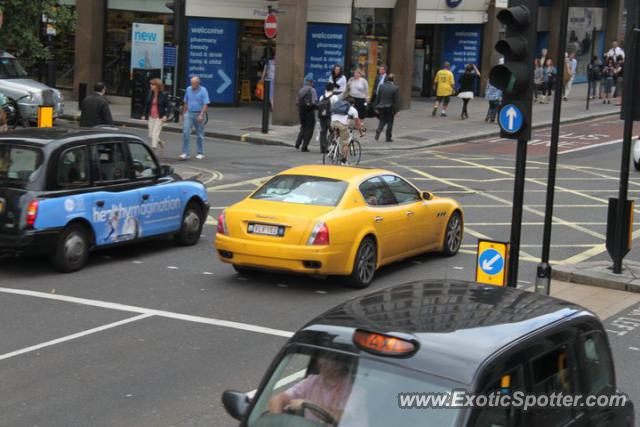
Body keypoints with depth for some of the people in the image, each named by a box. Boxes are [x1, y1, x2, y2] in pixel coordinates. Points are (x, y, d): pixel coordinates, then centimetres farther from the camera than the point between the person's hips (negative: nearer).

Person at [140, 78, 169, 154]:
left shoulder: (163, 95, -9)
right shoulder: (150, 93, 3)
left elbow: (167, 106, -7)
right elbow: (147, 105, 12)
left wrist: (165, 116, -20)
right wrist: (145, 115, 9)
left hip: (159, 118, -6)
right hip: (151, 117, 6)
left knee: (155, 134, -9)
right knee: (150, 136, 10)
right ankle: (161, 142, 39)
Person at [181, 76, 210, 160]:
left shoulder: (203, 91, -8)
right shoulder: (188, 89, 6)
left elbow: (206, 104, -13)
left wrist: (201, 115, -22)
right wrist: (184, 113, 14)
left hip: (198, 115, -3)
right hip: (189, 114, 3)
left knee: (200, 135, 7)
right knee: (186, 132, -9)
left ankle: (200, 153, 19)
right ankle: (186, 153, -9)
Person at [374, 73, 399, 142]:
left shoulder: (382, 86, -1)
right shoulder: (395, 88, -11)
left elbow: (378, 97, 3)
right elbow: (397, 100, -10)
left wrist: (377, 108, 11)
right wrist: (397, 110, -5)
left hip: (382, 107, 3)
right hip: (391, 108, -3)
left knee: (382, 121, 16)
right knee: (390, 123, 8)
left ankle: (378, 130, -12)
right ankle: (388, 138, 12)